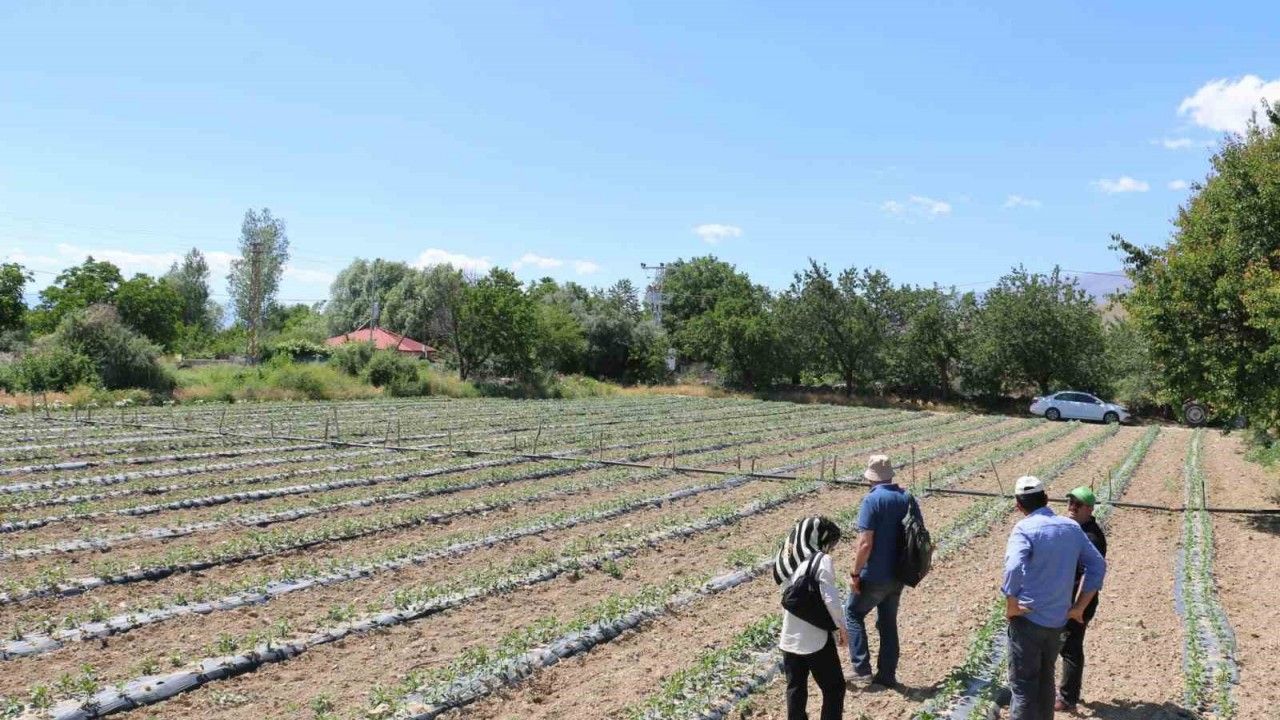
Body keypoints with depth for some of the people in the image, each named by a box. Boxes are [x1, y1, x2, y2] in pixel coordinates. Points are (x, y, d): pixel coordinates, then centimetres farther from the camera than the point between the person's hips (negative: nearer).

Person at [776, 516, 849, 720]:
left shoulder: (789, 560, 6)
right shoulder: (821, 559, -14)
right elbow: (830, 599, -18)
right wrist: (841, 627, -8)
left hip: (790, 638, 6)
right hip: (816, 638, -6)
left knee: (795, 689, 16)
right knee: (834, 688, 9)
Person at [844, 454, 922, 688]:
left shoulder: (872, 500, -18)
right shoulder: (907, 498, 4)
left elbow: (865, 543, -22)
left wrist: (855, 574, -13)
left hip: (875, 575, -6)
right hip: (898, 574, 6)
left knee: (853, 613, 11)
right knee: (888, 622, 17)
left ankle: (862, 669, 6)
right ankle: (887, 674, 22)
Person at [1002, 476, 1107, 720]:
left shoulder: (1025, 528, -14)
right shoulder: (1072, 527, 6)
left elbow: (1014, 568, -28)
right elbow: (1098, 565, 10)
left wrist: (1011, 606, -15)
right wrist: (1079, 607, 10)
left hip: (1028, 619, -6)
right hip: (1058, 620, 6)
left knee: (1023, 686, 1)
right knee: (1045, 681, 22)